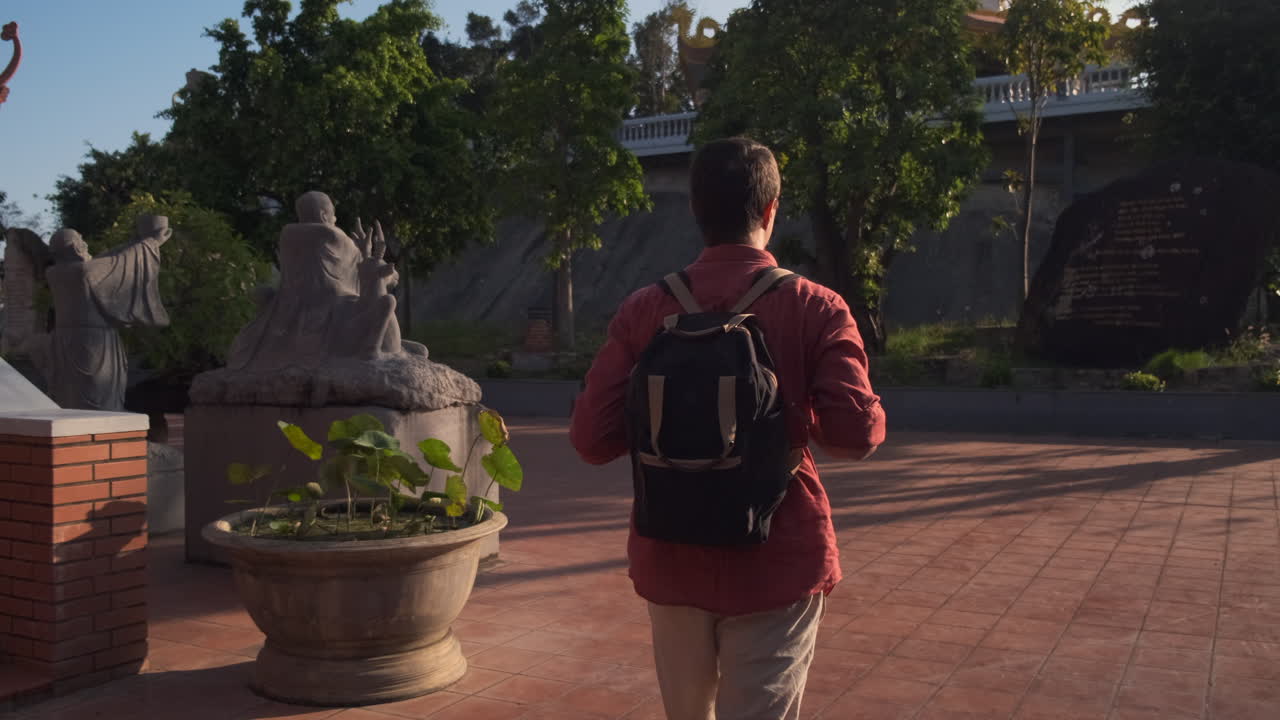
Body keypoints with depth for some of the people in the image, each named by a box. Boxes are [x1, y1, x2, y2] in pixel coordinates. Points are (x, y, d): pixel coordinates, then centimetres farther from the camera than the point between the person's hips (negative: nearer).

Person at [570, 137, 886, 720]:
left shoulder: (645, 311, -5)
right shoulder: (815, 309, -9)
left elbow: (592, 438, -8)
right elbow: (857, 435, -16)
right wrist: (797, 420, 5)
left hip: (671, 557, 3)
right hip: (776, 561, -2)